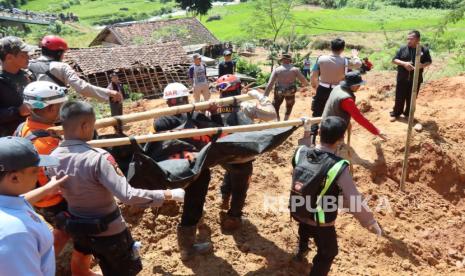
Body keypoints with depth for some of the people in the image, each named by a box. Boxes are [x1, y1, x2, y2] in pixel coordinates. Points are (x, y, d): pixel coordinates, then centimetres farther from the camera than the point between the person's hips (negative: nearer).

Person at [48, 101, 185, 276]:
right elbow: (128, 196, -37)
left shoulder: (53, 158, -9)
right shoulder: (98, 158, -31)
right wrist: (168, 195, -30)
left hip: (76, 227, 7)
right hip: (108, 231, -6)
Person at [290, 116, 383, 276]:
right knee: (328, 252, 26)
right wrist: (372, 224, -11)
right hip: (321, 223, -6)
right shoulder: (338, 168, -31)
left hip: (297, 213, 6)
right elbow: (354, 203, -25)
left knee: (306, 227, 42)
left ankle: (301, 251, 70)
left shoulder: (300, 153, -17)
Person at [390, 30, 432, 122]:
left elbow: (429, 62, 6)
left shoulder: (424, 50, -1)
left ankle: (408, 114, 26)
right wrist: (404, 63, -17)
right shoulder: (403, 49, 0)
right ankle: (395, 113, 20)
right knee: (399, 97, 6)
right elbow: (394, 60, 0)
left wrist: (422, 65, -16)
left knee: (411, 98, 11)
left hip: (415, 79, 0)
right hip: (402, 78, 0)